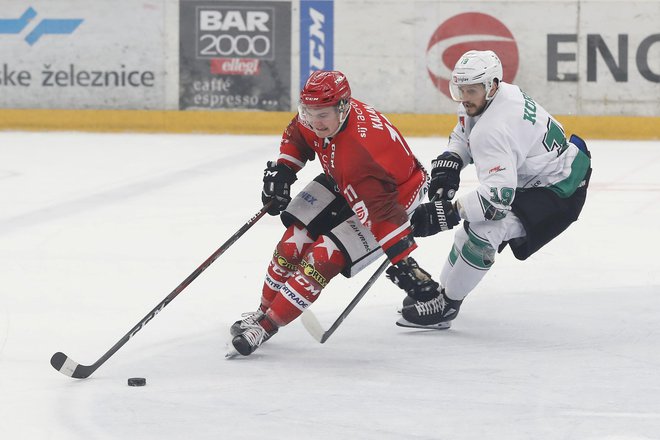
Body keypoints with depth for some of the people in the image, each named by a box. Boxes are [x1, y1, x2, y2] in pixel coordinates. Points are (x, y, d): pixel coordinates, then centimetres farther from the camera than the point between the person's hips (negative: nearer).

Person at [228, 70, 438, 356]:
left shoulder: (357, 152, -42)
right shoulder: (313, 120, -19)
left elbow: (383, 210, -43)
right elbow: (296, 135, 8)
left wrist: (404, 263, -44)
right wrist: (283, 169, -2)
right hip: (343, 185, 8)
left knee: (326, 257, -17)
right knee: (295, 240, -1)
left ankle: (267, 325, -7)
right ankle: (264, 310, 15)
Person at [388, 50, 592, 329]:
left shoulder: (493, 130, -34)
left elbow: (499, 193, -41)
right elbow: (464, 134, 16)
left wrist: (448, 213, -43)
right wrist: (449, 163, -2)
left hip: (558, 192, -11)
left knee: (484, 229, -23)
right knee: (473, 221, 20)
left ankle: (445, 305, -10)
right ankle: (444, 288, 36)